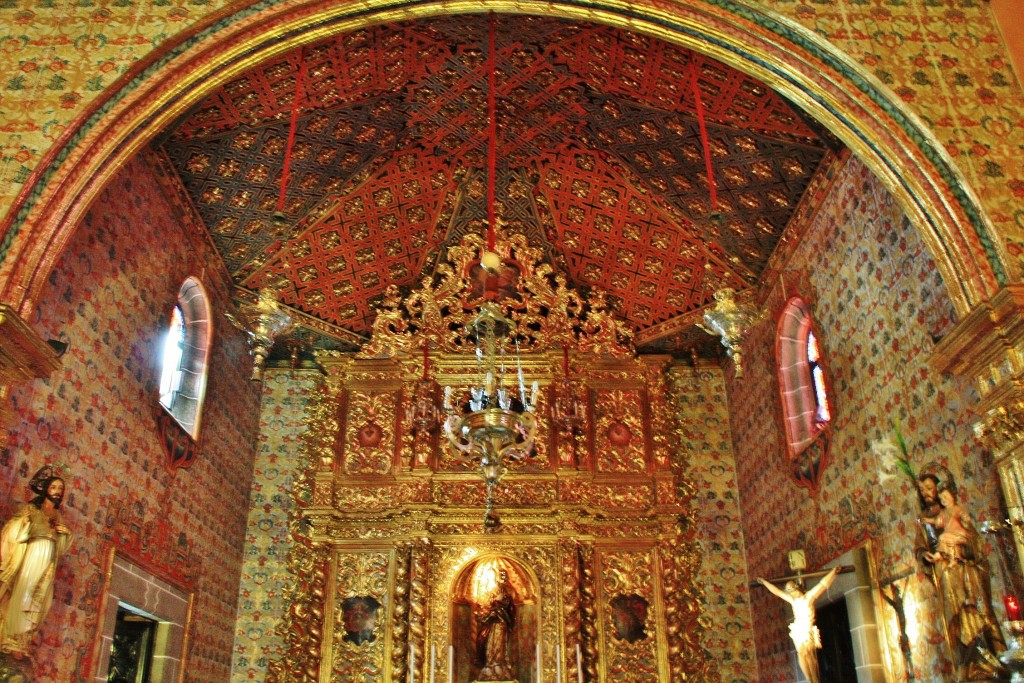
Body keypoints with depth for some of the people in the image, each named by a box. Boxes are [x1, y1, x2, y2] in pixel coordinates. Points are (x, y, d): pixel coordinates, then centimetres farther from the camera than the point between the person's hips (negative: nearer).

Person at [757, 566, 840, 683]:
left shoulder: (809, 597, 2)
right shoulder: (793, 600, 17)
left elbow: (822, 585, -3)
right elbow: (777, 591, 25)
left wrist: (833, 573, -7)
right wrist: (764, 582, 31)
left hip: (808, 629, -5)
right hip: (798, 630, 5)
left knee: (809, 655, -14)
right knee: (801, 655, -7)